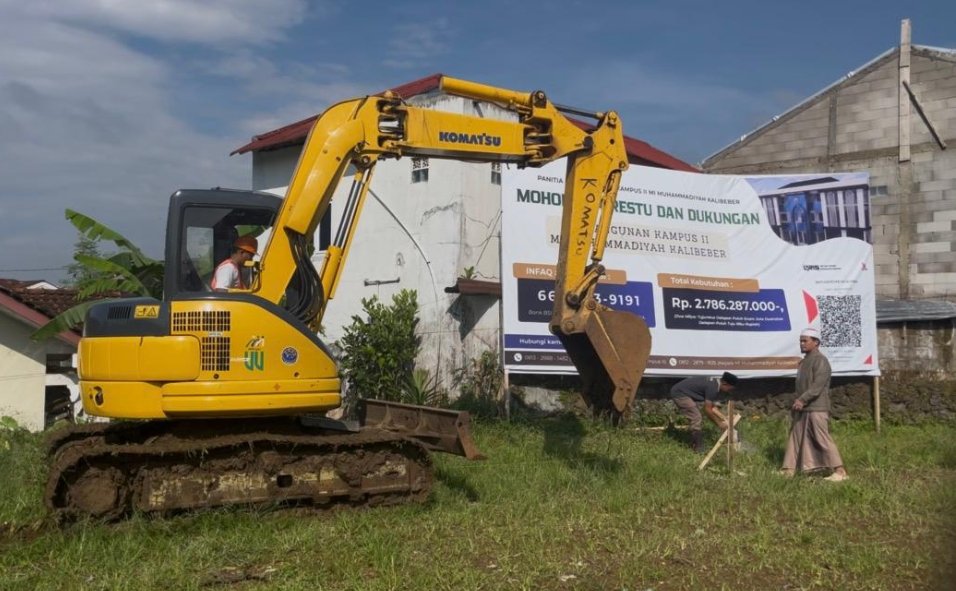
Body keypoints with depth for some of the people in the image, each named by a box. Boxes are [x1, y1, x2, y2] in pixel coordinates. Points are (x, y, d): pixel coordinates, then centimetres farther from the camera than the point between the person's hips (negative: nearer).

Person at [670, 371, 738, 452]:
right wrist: (719, 424, -10)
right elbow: (707, 410, -19)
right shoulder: (712, 388, -22)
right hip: (679, 393, -11)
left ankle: (694, 444, 25)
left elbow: (712, 407, 16)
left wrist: (724, 419, 10)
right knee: (696, 418, -10)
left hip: (680, 392, 11)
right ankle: (697, 447, -4)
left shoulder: (715, 384, 8)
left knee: (695, 418, 16)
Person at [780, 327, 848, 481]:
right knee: (795, 437, 11)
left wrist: (802, 400, -24)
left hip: (817, 408, -10)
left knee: (822, 439, -10)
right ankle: (789, 469, 16)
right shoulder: (804, 361, 18)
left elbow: (818, 386, -20)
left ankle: (840, 471, -5)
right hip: (802, 408, 10)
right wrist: (798, 401, 14)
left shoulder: (820, 360, -11)